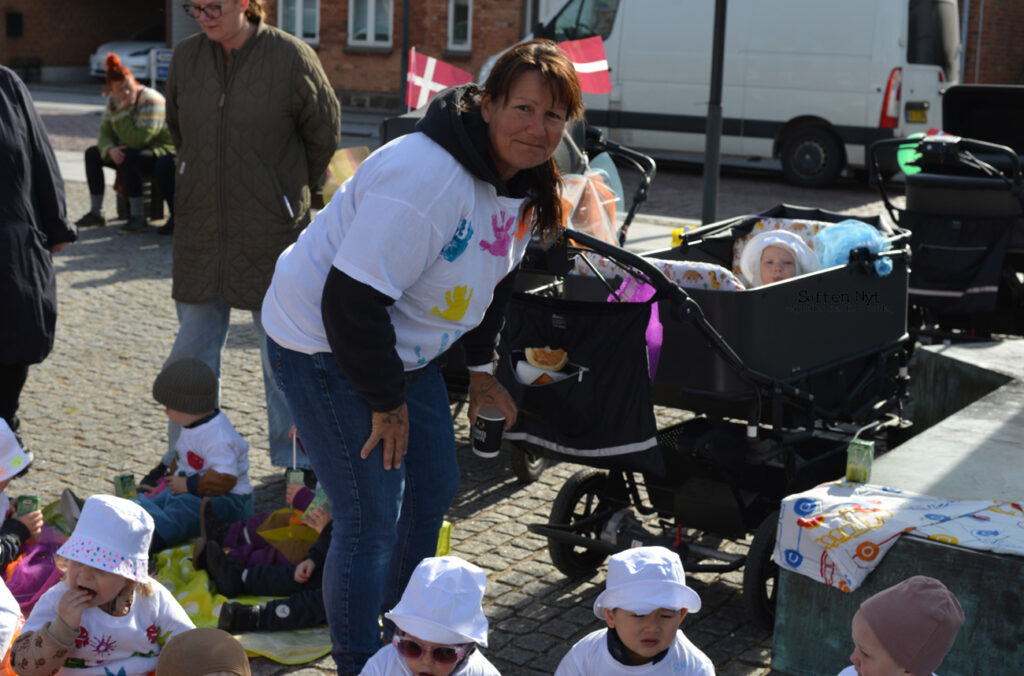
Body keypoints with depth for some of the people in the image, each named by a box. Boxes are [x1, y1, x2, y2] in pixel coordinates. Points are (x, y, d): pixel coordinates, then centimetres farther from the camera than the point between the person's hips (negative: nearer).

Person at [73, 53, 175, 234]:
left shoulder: (151, 101, -24)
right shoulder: (113, 100, 0)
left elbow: (136, 141, -30)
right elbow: (104, 133, -1)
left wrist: (122, 112, -29)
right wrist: (110, 149, -23)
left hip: (163, 150, -8)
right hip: (131, 150, 8)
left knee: (127, 158, -35)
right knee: (92, 153, 0)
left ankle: (138, 217, -31)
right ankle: (96, 213, 5)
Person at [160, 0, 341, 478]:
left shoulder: (291, 57, -11)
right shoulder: (186, 56, 1)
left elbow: (324, 133, 1)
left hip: (271, 229, -3)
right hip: (200, 227, 4)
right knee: (192, 349, 10)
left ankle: (295, 462, 20)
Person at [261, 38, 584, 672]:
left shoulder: (526, 180, -2)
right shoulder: (428, 177, -32)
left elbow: (495, 274, 16)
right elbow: (353, 298, -32)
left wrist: (480, 366, 14)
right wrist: (386, 402, -22)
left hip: (403, 346, 9)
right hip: (325, 342, -9)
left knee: (435, 488, 16)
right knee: (372, 519, -9)